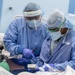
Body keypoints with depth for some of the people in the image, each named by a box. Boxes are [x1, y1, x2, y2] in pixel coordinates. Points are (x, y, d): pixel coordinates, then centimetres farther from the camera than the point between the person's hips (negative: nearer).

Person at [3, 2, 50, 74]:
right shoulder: (17, 23, -6)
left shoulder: (45, 29, -6)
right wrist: (21, 50, -26)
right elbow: (7, 41, -9)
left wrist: (31, 60, -19)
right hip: (14, 62, 1)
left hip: (33, 64, 0)